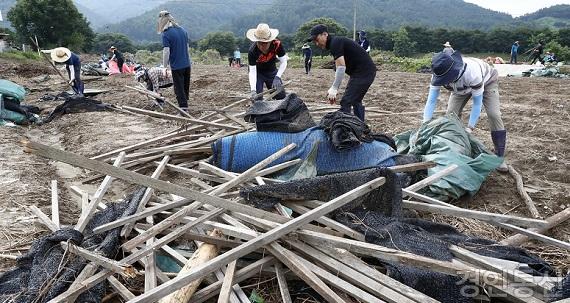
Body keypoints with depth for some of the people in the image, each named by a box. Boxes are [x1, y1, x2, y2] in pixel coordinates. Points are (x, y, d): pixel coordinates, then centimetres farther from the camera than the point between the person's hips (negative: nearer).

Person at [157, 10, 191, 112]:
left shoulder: (166, 34, -13)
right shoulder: (183, 30, 7)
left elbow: (166, 52, -16)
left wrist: (165, 67, -9)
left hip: (176, 66, -6)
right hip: (187, 64, 6)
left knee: (179, 89, 3)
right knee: (186, 87, 17)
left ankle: (184, 108, 4)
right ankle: (185, 106, 29)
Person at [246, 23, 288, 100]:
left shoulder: (277, 44, -28)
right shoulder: (252, 51, -33)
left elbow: (283, 62, -22)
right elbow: (252, 71, -34)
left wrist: (277, 77, -37)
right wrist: (253, 90, -47)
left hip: (272, 71, 2)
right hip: (258, 72, -2)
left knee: (281, 96, 1)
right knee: (257, 98, -15)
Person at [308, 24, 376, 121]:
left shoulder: (335, 43, -14)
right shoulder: (335, 43, 17)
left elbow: (341, 67, -23)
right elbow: (340, 69, 19)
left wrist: (334, 89, -24)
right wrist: (334, 89, 15)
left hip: (363, 73, -11)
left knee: (346, 102, -11)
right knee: (356, 101, 21)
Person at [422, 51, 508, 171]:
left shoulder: (472, 71, -46)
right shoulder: (439, 73, -34)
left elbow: (477, 102, -36)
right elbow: (431, 101, -30)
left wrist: (470, 127, -39)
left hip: (486, 81, -4)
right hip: (462, 88, 4)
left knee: (494, 115, -17)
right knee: (451, 113, -11)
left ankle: (499, 157, -8)